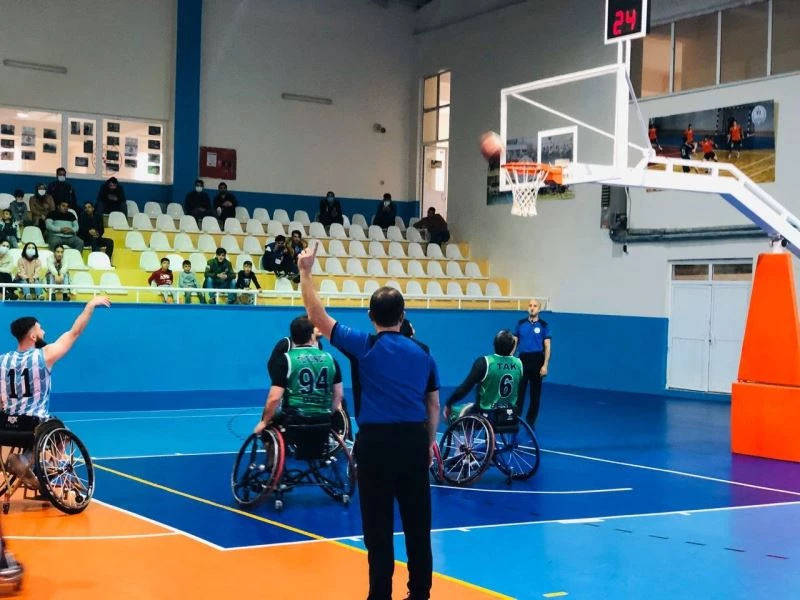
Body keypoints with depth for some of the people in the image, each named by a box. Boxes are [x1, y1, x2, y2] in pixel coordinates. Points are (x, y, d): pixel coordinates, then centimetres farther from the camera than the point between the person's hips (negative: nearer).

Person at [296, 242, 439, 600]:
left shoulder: (364, 346, -3)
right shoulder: (422, 352, 9)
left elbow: (317, 316, 0)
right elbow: (434, 404, 14)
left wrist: (305, 272, 6)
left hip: (376, 440, -3)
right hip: (414, 440, 4)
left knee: (378, 525, 3)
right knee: (417, 523, 11)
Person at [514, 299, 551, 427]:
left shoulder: (543, 325, -1)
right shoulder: (521, 323, 5)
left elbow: (547, 347, -2)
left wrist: (545, 365, -10)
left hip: (537, 360, -1)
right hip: (522, 359, 1)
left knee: (535, 393, 7)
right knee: (518, 391, -3)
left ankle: (530, 422, 17)